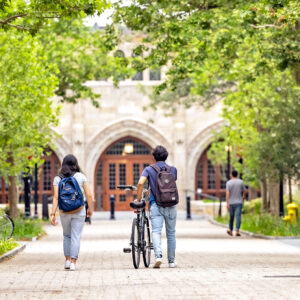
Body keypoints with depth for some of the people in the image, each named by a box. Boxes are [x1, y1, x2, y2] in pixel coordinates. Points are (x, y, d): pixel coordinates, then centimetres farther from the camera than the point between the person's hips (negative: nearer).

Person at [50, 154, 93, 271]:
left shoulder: (58, 179, -1)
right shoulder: (81, 176, -2)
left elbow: (56, 197, -10)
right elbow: (89, 195, -4)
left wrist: (53, 213, -12)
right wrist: (90, 209, 9)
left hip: (64, 212, 2)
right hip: (79, 211, -1)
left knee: (67, 235, 20)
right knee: (76, 237, 2)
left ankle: (67, 260, 14)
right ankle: (73, 262, -6)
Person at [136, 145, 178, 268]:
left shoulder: (149, 169, 2)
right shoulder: (173, 169, 9)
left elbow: (141, 183, -14)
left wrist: (138, 199, -4)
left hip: (155, 204, -2)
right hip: (170, 204, 2)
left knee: (156, 231, -8)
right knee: (171, 233, 12)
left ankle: (158, 255, -31)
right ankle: (171, 261, 18)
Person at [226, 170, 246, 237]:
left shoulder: (228, 183, -5)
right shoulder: (241, 182, 0)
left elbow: (227, 193, -13)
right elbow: (244, 191, 6)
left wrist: (227, 203, -15)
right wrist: (243, 198, 23)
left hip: (231, 203, 1)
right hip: (239, 202, -1)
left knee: (231, 216, 16)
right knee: (238, 217, -7)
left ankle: (230, 230, 27)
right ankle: (237, 231, -21)